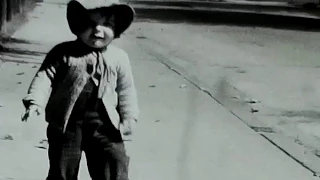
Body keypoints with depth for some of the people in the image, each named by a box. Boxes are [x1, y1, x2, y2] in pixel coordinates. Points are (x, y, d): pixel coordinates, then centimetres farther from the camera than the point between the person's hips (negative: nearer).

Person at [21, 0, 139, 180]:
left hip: (104, 125, 1)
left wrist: (129, 119, 2)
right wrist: (35, 102, -20)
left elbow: (126, 91, 9)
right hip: (67, 124, -1)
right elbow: (45, 77, -5)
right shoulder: (63, 53, -3)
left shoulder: (119, 58, 3)